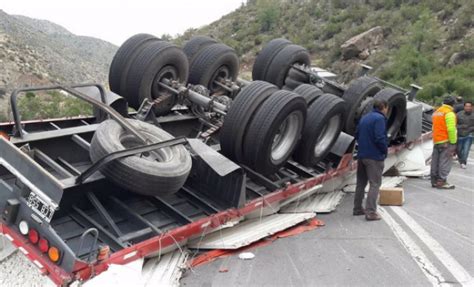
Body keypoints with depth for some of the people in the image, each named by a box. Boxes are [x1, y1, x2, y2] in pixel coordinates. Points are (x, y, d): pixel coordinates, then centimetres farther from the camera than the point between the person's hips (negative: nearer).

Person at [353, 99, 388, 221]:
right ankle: (371, 212, -9)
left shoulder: (364, 118, 14)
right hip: (374, 156, -8)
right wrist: (385, 150, -6)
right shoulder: (380, 118, -12)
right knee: (375, 184, -4)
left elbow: (357, 135, 17)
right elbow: (379, 138, -20)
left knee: (361, 182, 16)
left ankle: (358, 208, 23)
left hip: (361, 155, 8)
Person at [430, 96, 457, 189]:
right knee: (445, 162, -6)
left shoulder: (437, 112, 15)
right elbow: (451, 129, -19)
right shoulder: (449, 113, -11)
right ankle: (441, 182, -8)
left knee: (435, 161, 11)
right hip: (446, 141, -8)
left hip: (436, 141, 8)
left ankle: (434, 180, 16)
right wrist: (453, 142, -15)